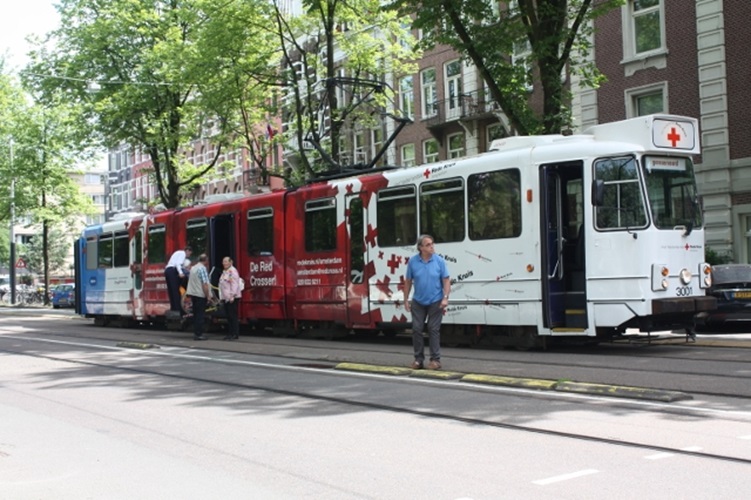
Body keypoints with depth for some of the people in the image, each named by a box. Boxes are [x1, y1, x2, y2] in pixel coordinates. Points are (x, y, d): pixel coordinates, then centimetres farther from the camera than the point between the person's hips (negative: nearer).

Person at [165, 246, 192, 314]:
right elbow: (178, 263, -16)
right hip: (173, 271, -10)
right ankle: (178, 310, -18)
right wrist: (180, 273, -28)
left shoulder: (178, 253, 30)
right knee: (176, 291, -13)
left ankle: (173, 309, 9)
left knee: (171, 291, 9)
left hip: (167, 270, 10)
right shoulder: (182, 253, 0)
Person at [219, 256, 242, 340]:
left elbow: (235, 284, -20)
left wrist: (232, 296, -24)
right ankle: (230, 333, 17)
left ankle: (235, 334, -8)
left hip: (232, 298, -10)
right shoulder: (225, 272, 19)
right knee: (229, 316, 12)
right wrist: (222, 297, 22)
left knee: (232, 316, -10)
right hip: (226, 298, 10)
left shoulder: (233, 271, -12)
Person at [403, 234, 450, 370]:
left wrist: (445, 298, -14)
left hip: (435, 302, -2)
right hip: (418, 302, 2)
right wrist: (406, 299, 3)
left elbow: (446, 280, -4)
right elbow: (408, 281, 3)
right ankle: (418, 359, 14)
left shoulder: (439, 261, -8)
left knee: (434, 330, 0)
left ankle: (435, 359, 6)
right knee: (417, 329, 4)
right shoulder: (412, 262, -5)